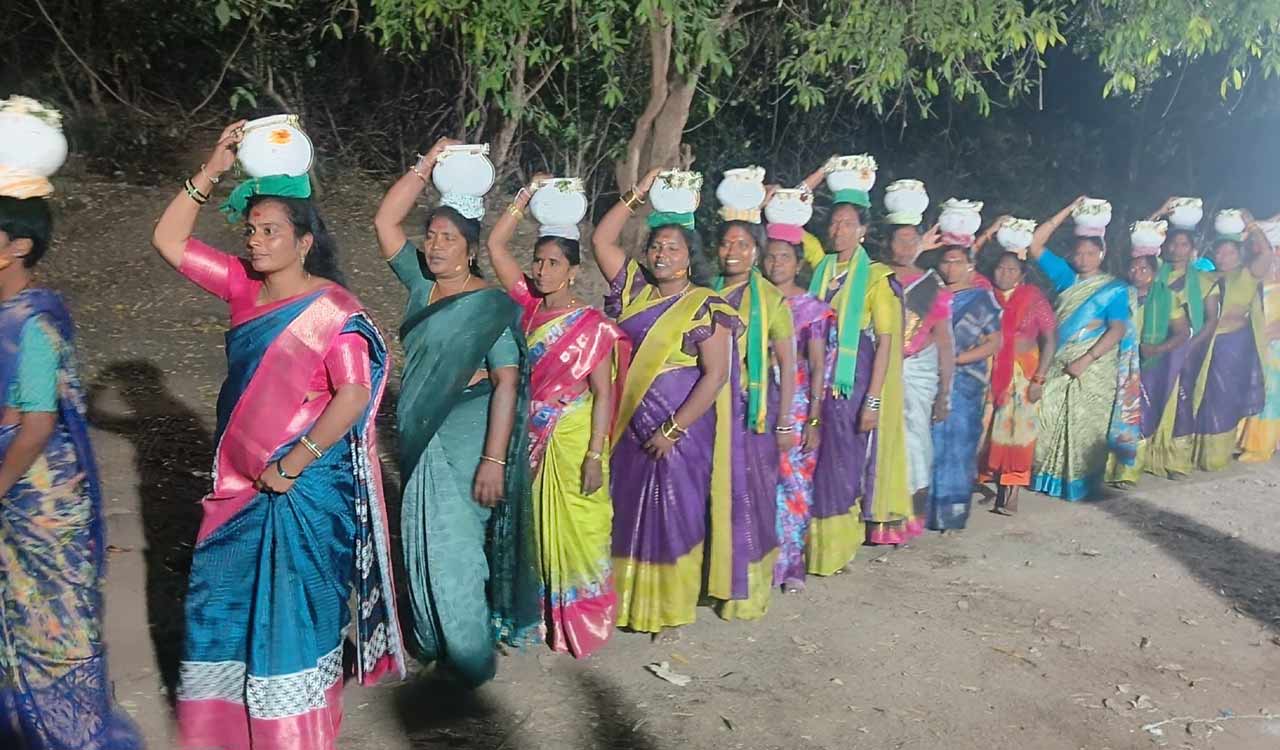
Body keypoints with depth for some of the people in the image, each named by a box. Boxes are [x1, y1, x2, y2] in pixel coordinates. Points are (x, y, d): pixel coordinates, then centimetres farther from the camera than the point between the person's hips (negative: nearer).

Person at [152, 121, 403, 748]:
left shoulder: (331, 310, -16)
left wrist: (291, 466, -20)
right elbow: (168, 240, 5)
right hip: (241, 484, 7)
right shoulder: (244, 288, 3)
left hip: (307, 486, -7)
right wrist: (210, 174, -6)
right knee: (219, 600, 15)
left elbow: (354, 395, -21)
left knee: (293, 610, 6)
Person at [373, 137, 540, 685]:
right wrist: (426, 165, -3)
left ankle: (470, 657, 16)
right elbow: (385, 221, 5)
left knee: (453, 546, 0)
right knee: (423, 542, 15)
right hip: (418, 434, 7)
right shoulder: (421, 284, 5)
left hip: (464, 437, -7)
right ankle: (433, 640, 33)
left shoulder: (489, 305, -14)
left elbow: (508, 382, -19)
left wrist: (494, 460, -24)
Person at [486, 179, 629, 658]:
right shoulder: (530, 306, 1)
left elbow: (604, 393, -12)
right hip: (531, 438, 5)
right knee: (534, 528, 14)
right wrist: (527, 196, -4)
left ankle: (583, 622, 21)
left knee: (576, 530, 5)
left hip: (573, 439, -5)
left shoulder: (592, 324, -12)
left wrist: (595, 454, -16)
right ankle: (542, 613, 31)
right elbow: (495, 245, 1)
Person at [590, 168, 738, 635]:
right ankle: (628, 599, 27)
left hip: (682, 427, -5)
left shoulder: (706, 308, -9)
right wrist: (636, 196, -1)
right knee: (628, 511, 12)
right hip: (631, 425, 5)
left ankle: (669, 606, 21)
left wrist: (673, 429, -17)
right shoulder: (636, 290, 6)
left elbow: (715, 375, -14)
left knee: (674, 513, 5)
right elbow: (601, 241, 5)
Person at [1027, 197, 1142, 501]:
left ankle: (1082, 482, 12)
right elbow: (1035, 245, 5)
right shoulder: (1066, 278, 9)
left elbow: (1118, 330, -11)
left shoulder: (1114, 289, -2)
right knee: (1050, 420, 1)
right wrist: (1068, 211, 1)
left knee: (1086, 426, 1)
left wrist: (1086, 360, -19)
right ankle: (1053, 476, 12)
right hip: (1059, 364, 4)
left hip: (1094, 367, -4)